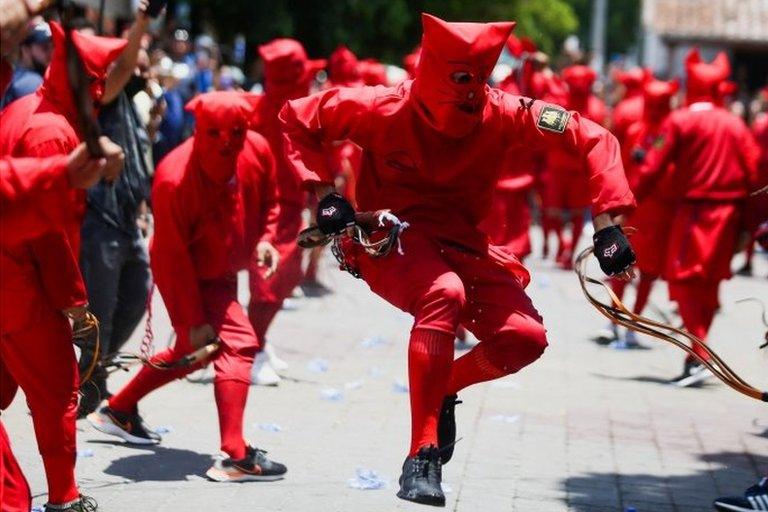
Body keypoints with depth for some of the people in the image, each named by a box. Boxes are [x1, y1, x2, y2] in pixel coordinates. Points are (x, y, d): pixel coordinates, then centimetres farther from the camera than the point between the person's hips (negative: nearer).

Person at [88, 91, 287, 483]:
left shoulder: (258, 151, -14)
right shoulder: (175, 179, -31)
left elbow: (267, 203, 7)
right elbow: (173, 255, -25)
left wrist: (264, 239, -13)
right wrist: (193, 320, -23)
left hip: (222, 271, 8)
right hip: (187, 275, -8)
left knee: (193, 351, 21)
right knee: (238, 343, -19)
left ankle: (118, 410, 37)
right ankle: (235, 457, -22)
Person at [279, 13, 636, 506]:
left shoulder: (503, 114, -15)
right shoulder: (385, 109, -18)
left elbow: (593, 138, -10)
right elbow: (299, 118, -6)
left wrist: (608, 224, -17)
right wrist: (323, 193, -14)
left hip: (460, 240, 4)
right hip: (389, 238, -4)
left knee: (526, 337, -16)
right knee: (444, 295, -37)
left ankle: (445, 389, 17)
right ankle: (422, 457, -33)